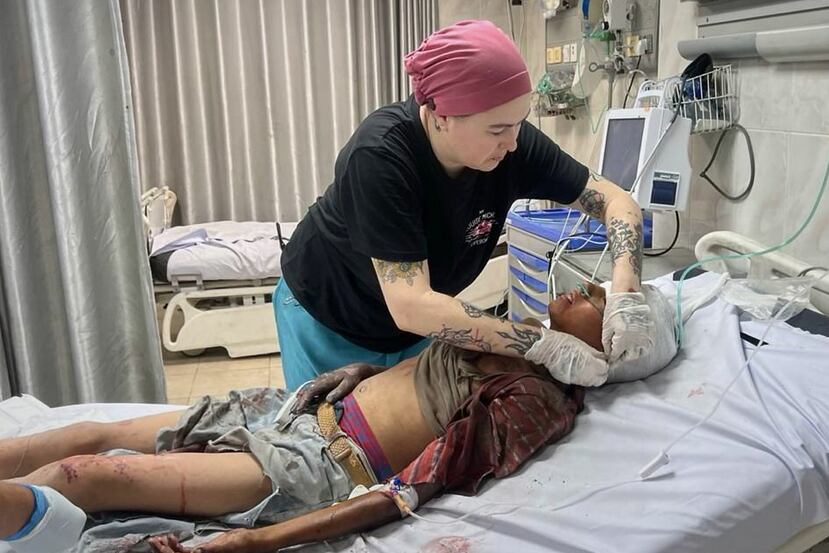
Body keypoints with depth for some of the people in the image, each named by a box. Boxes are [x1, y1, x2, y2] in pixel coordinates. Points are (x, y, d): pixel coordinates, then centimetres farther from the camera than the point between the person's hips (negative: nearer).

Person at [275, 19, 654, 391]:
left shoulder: (511, 142, -21)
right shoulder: (380, 154, -34)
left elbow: (615, 201, -12)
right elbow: (409, 307, -38)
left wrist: (625, 294, -30)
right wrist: (542, 345, -40)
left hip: (421, 328, 4)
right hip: (328, 322, -3)